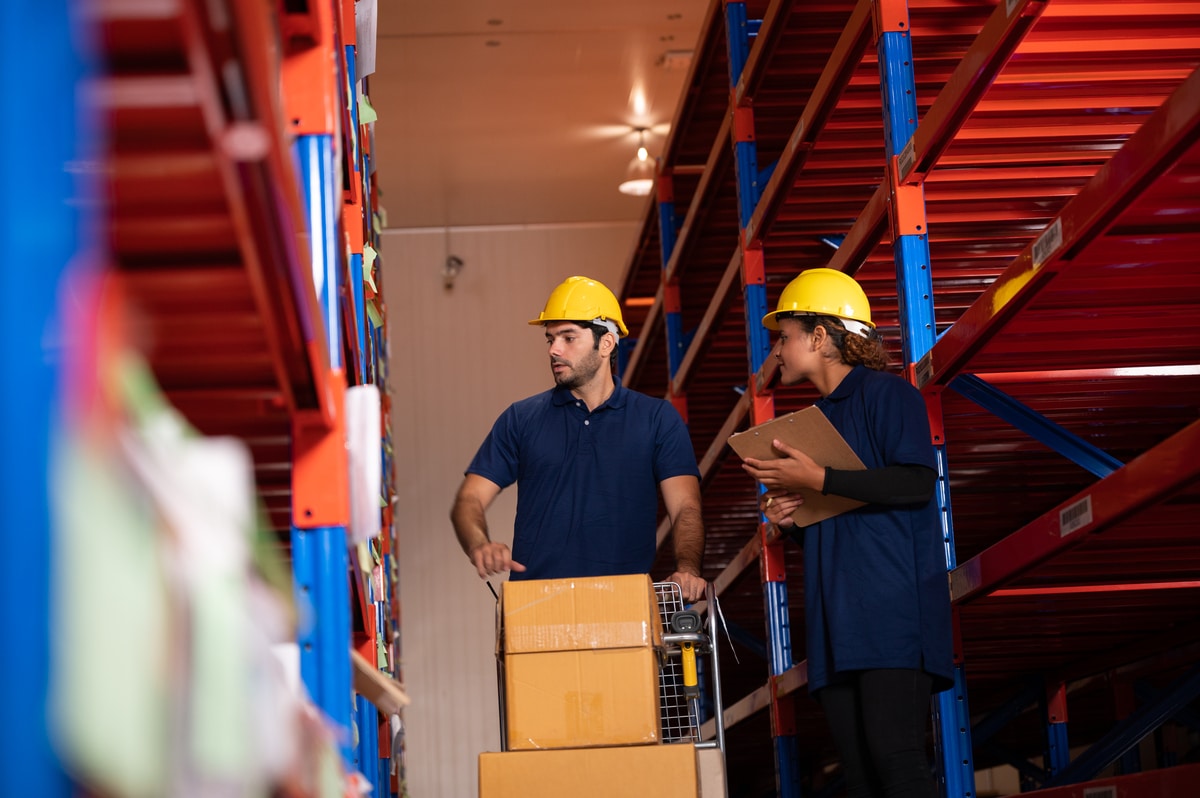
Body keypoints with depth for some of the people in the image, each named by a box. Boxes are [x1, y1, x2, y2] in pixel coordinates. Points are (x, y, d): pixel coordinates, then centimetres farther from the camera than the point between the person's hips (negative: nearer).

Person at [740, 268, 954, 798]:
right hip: (836, 623, 8)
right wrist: (789, 519, 11)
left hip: (891, 611, -8)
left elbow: (916, 481, -15)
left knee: (894, 752, -19)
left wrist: (818, 480, -14)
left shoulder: (885, 393, 0)